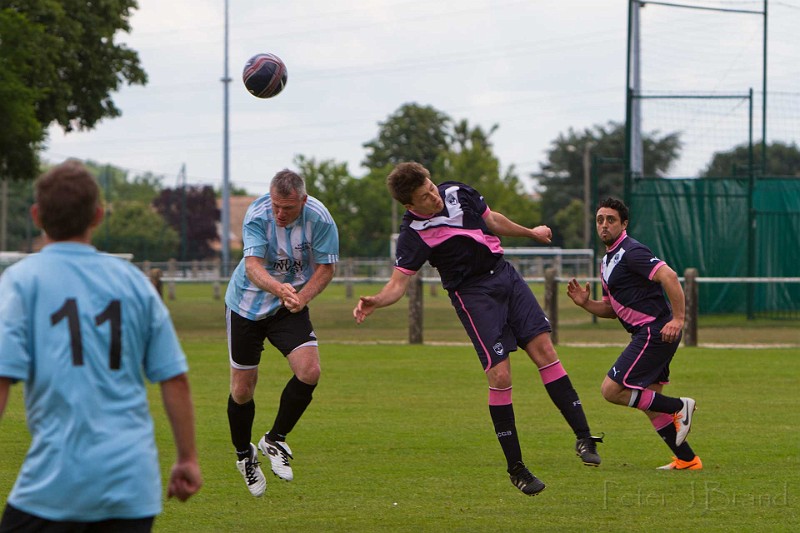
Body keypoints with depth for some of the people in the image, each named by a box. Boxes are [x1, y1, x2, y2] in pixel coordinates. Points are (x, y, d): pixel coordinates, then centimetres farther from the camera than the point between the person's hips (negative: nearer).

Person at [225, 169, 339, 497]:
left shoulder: (320, 219, -19)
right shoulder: (257, 215, -24)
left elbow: (326, 268, -10)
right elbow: (252, 266, -35)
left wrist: (300, 298, -27)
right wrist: (279, 288, -55)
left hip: (290, 309, 1)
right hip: (246, 305, -1)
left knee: (309, 371, -19)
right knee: (243, 389, 3)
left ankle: (275, 440, 4)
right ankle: (244, 455, 29)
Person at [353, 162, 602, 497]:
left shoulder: (458, 193, 0)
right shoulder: (413, 234, -15)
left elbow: (492, 220, 19)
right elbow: (398, 284, -17)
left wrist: (530, 233, 33)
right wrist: (374, 302, -38)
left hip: (505, 276, 5)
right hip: (472, 295, -5)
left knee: (543, 348, -5)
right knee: (500, 375, -13)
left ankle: (583, 435, 1)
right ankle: (515, 468, -4)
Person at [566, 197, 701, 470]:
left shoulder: (631, 251, -13)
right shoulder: (608, 260, 19)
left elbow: (668, 276, -25)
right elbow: (612, 309, 25)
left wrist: (678, 318, -32)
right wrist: (585, 303, 7)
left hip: (655, 332, -10)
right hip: (648, 335, 10)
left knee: (612, 390, -12)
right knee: (650, 402, 13)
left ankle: (678, 407, -5)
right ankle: (687, 459, 17)